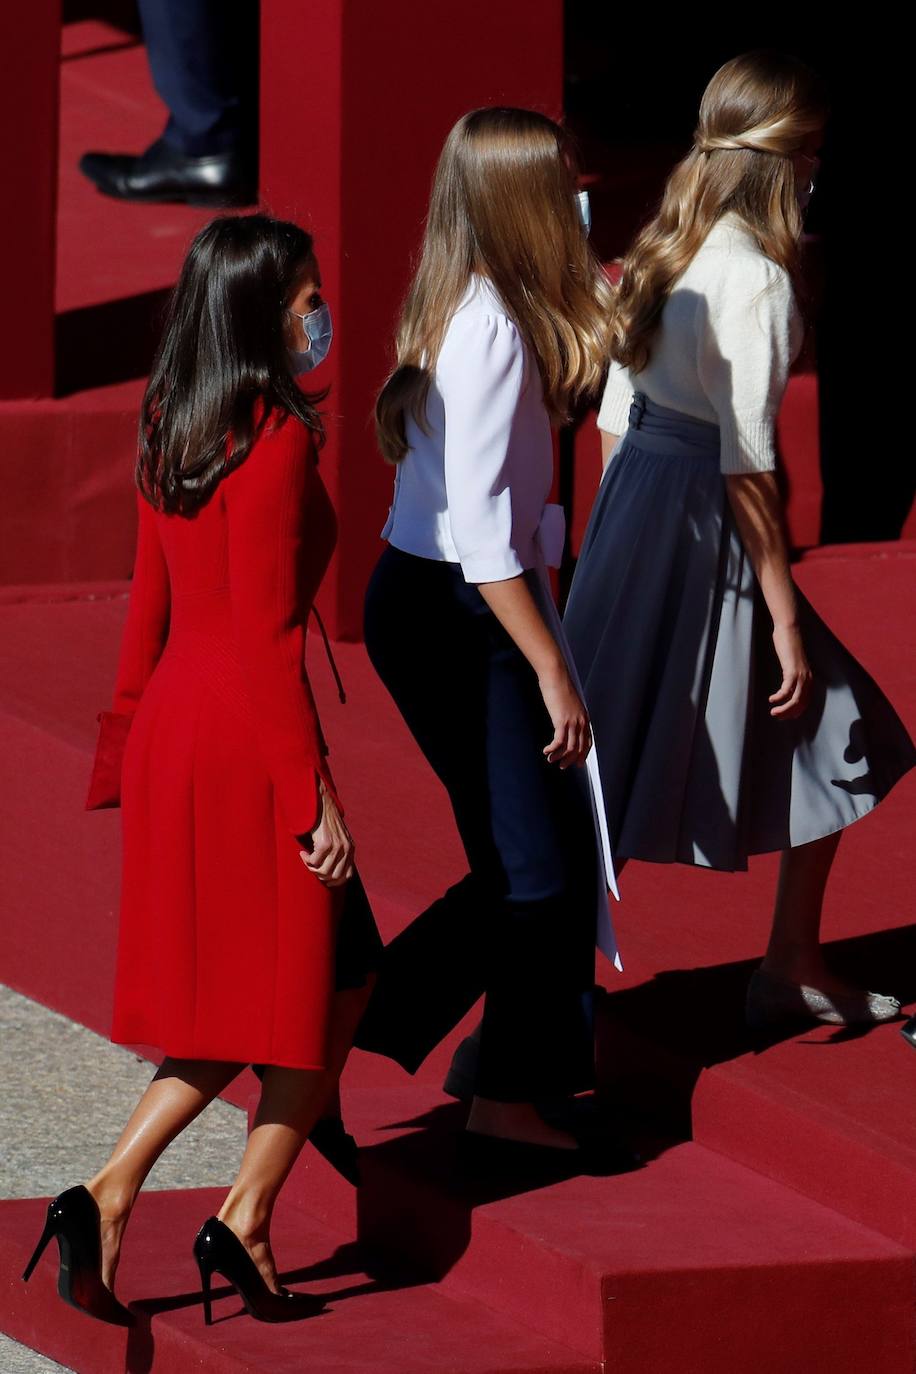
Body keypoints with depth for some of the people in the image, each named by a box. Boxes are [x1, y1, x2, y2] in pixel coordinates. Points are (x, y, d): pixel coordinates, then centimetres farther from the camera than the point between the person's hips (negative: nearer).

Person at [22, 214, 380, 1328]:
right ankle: (246, 1225, 7)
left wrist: (128, 750, 23)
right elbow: (267, 638, -19)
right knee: (325, 985, 6)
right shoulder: (276, 441, -16)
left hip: (174, 732, 8)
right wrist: (315, 792, -17)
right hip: (247, 739, -8)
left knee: (230, 1002, 16)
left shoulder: (173, 437, 9)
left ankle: (109, 1194, 5)